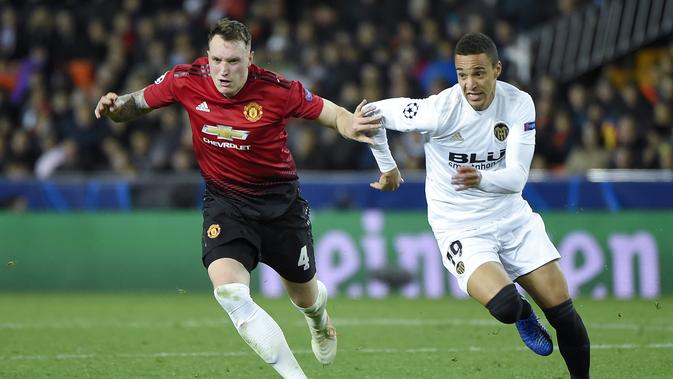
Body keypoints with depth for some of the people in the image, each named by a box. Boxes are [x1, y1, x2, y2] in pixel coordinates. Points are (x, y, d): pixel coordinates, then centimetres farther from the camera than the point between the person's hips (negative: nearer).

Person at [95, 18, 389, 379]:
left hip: (280, 198, -1)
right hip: (224, 200, 1)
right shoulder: (185, 81, -14)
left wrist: (352, 127, -33)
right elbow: (136, 103, 2)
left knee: (305, 297, 18)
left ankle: (319, 321, 59)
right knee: (229, 291, -26)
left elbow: (332, 113, -10)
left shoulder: (277, 90, -20)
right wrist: (115, 106, -20)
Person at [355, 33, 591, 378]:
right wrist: (388, 168, -2)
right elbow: (374, 114, -9)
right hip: (460, 229, -4)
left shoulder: (519, 104, -10)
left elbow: (517, 177, -16)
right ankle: (521, 312, 9)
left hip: (512, 216, 4)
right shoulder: (440, 110, -21)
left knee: (563, 310, -2)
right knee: (504, 306, -28)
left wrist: (481, 179, -36)